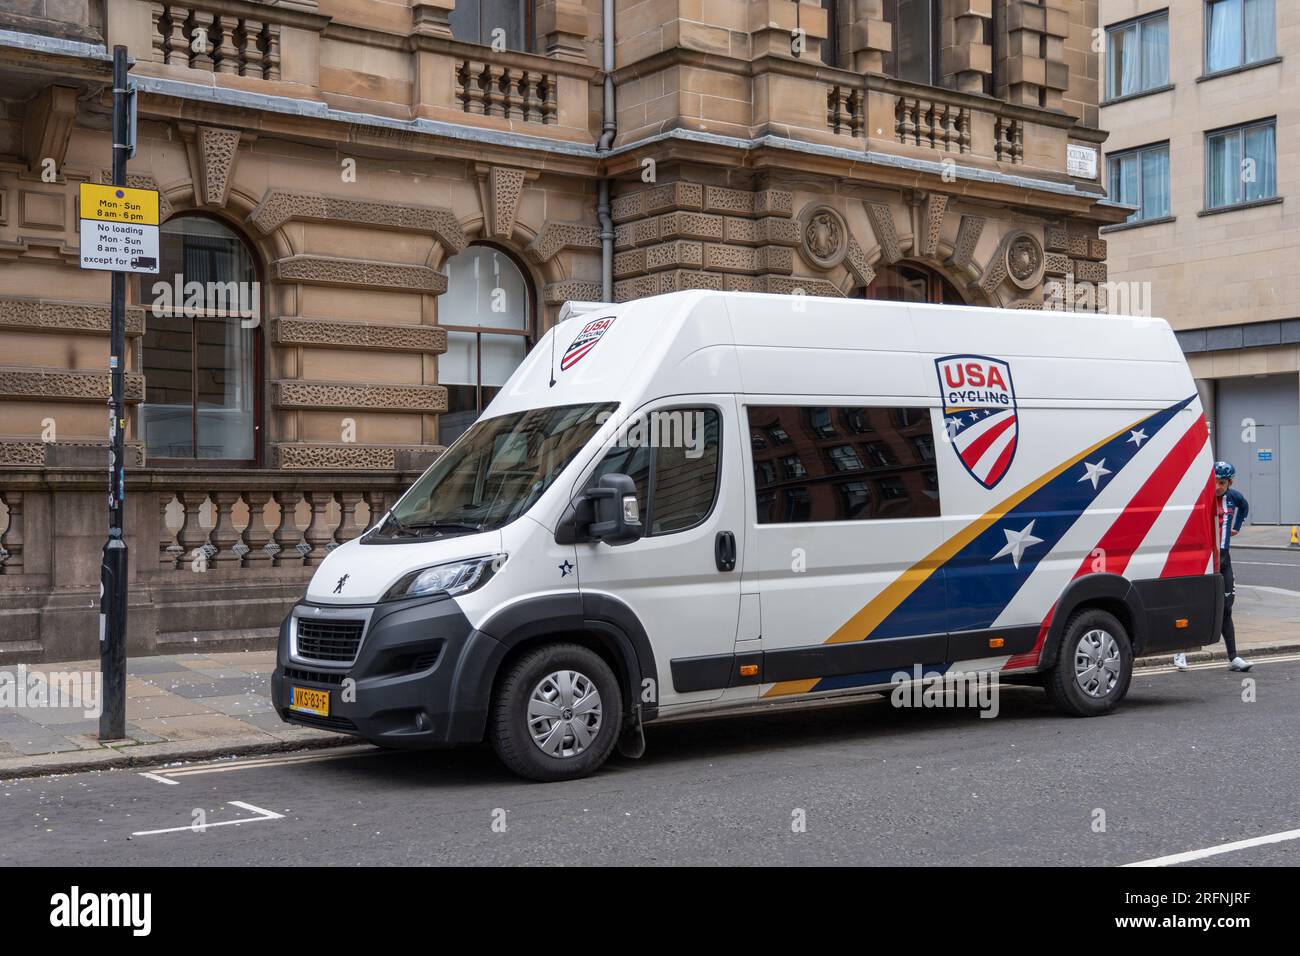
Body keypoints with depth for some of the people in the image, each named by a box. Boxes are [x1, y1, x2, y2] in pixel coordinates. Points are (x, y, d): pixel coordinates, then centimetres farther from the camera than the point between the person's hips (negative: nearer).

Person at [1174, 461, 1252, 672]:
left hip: (1222, 559, 5)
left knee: (1225, 610, 6)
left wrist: (1236, 527, 23)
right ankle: (1180, 652, 11)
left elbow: (1244, 506, 29)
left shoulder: (1233, 496, 5)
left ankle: (1233, 658, 9)